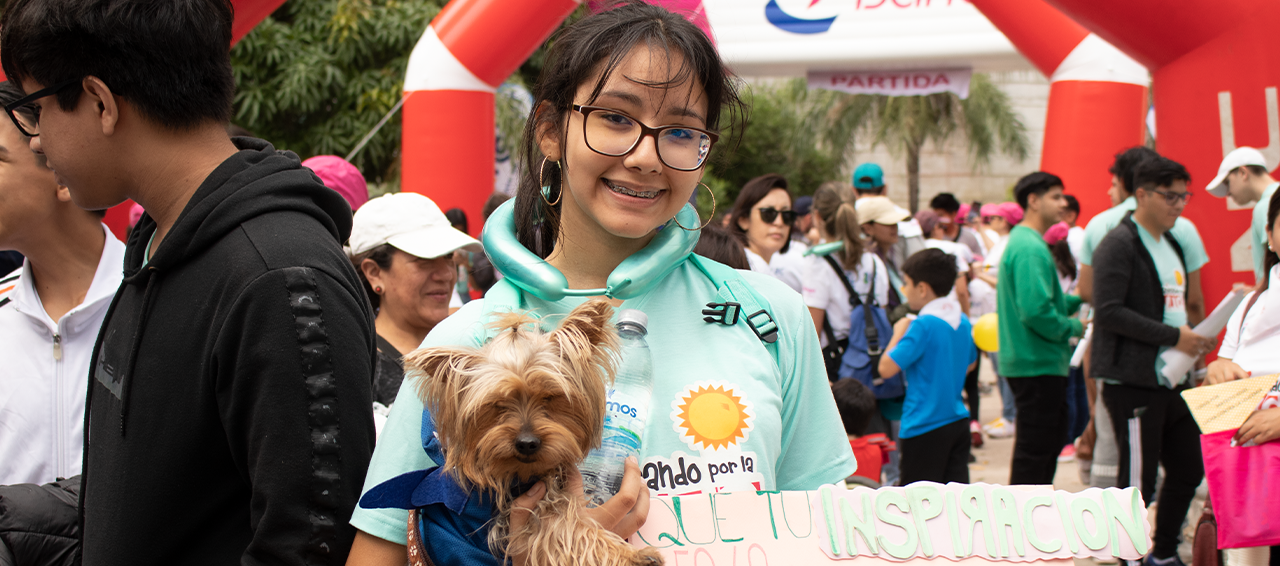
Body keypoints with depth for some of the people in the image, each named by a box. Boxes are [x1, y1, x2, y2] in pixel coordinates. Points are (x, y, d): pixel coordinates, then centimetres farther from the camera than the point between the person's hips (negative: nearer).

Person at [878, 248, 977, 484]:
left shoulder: (924, 325, -16)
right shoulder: (963, 321, 8)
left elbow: (886, 368, -18)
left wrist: (898, 334, -3)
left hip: (926, 427, -7)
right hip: (958, 420, 7)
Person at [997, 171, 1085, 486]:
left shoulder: (1022, 241, 16)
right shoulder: (1030, 249, -18)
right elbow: (1036, 311, -26)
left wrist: (1077, 298, 9)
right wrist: (1074, 327, -13)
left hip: (1042, 364, 11)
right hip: (1037, 365, -11)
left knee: (1053, 437, 18)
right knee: (1034, 449, -5)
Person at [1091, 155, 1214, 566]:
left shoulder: (1172, 244, 18)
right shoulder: (1119, 245, -11)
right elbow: (1109, 313, -20)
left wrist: (1193, 340, 6)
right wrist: (1174, 336, -19)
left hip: (1172, 379, 9)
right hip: (1134, 382, -9)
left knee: (1188, 471, 13)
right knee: (1138, 481, -5)